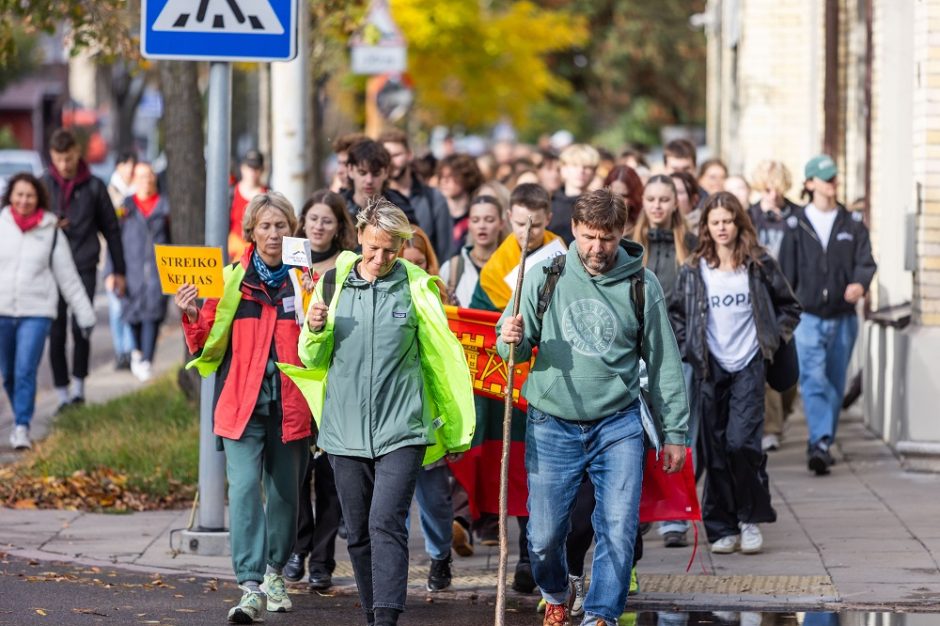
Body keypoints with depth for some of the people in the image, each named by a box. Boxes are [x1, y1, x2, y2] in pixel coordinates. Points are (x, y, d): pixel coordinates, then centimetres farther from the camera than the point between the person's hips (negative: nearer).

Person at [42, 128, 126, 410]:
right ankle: (62, 391, 8)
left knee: (81, 327, -13)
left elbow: (111, 229, 10)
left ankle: (79, 383, 1)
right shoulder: (43, 184, 5)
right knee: (56, 333, 1)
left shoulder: (93, 187, 4)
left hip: (84, 268, -1)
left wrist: (119, 271, 11)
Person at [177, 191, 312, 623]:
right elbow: (209, 345, 7)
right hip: (242, 403, -1)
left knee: (285, 491, 11)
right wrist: (193, 318, -11)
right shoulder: (231, 279, 4)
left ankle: (275, 574, 32)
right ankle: (251, 590, -18)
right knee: (244, 488, -14)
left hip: (290, 404, 1)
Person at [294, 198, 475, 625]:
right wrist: (316, 330, -11)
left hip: (401, 430, -3)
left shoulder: (416, 287, 0)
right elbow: (313, 360, 12)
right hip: (346, 429, 3)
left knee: (386, 523, -16)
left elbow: (444, 361, 7)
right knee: (359, 533, 9)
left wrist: (457, 431, 8)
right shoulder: (335, 283, 6)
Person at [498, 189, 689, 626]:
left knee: (619, 528, -11)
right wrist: (512, 341, -20)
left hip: (618, 425, 0)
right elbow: (515, 348, 5)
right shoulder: (545, 278, -2)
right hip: (552, 426, 0)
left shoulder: (641, 286, -2)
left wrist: (673, 432, 7)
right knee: (545, 533, 6)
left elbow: (662, 361, 5)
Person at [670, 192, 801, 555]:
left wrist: (773, 340, 2)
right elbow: (676, 313, 15)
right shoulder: (694, 270, 4)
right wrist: (686, 346, 3)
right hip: (710, 368, 2)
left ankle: (751, 518, 1)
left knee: (741, 441, -15)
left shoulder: (760, 265, 2)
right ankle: (722, 528, 9)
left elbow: (789, 307, 11)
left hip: (748, 365, -2)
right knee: (715, 450, 2)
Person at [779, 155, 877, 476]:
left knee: (835, 383, 8)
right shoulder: (796, 225, 3)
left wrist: (860, 283, -22)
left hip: (843, 317, 3)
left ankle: (822, 445, 20)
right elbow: (786, 272, 5)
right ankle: (821, 443, -26)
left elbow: (865, 260, 1)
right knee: (813, 380, -17)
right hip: (808, 316, -3)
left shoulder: (853, 224, 8)